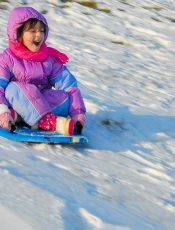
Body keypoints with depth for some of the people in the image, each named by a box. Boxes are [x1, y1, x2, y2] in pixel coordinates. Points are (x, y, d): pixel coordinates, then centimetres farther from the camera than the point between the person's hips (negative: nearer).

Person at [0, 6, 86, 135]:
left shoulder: (50, 58, 3)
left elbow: (69, 85, -3)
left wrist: (78, 113, -17)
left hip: (42, 102, 3)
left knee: (67, 98, -23)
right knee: (13, 88, -33)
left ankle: (17, 115, -36)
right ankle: (49, 122, -46)